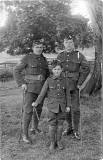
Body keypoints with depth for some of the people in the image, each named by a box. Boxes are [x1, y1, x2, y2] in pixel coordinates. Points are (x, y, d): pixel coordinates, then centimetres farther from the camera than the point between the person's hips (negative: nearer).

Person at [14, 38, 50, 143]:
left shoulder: (43, 59, 10)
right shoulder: (27, 58, -6)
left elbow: (47, 73, 22)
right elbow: (16, 71, -6)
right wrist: (21, 83, -16)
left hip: (41, 88, 5)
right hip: (30, 87, -5)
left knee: (38, 108, 15)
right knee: (28, 110, -12)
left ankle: (36, 127, 36)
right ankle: (25, 134, -6)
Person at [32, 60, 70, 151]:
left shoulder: (63, 80, 0)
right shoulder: (49, 80, -5)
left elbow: (67, 93, 7)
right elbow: (43, 92, 1)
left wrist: (68, 105, 6)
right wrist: (36, 102, 2)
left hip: (61, 106, 2)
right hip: (52, 106, -2)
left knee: (60, 124, 8)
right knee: (52, 124, 2)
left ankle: (58, 141, 24)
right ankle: (52, 142, 17)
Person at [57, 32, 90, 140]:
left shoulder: (79, 55, -4)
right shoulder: (60, 56, 6)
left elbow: (86, 69, -5)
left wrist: (79, 83, -11)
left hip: (74, 85, -3)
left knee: (75, 108, -4)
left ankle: (76, 131, 7)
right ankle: (70, 127, 24)